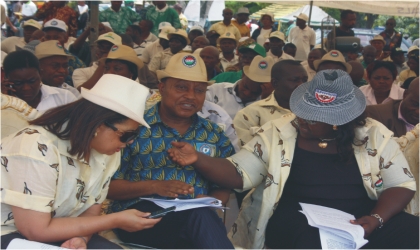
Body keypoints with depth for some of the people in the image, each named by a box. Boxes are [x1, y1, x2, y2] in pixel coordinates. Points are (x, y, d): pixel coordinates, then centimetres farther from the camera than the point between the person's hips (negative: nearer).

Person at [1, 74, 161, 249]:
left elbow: (91, 208, 1)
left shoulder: (105, 149, -6)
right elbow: (36, 230, -25)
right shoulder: (40, 149, -28)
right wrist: (116, 221, -23)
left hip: (52, 232, 6)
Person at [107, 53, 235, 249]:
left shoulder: (214, 135, 15)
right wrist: (154, 186, -15)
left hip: (198, 216, 4)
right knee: (200, 216, -35)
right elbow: (109, 185, 1)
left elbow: (223, 187, 15)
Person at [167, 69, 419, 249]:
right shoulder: (278, 131, 1)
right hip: (298, 221, -2)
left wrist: (377, 219, -15)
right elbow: (240, 174, -1)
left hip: (361, 221, 3)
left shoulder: (375, 135, 3)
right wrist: (197, 158, -18)